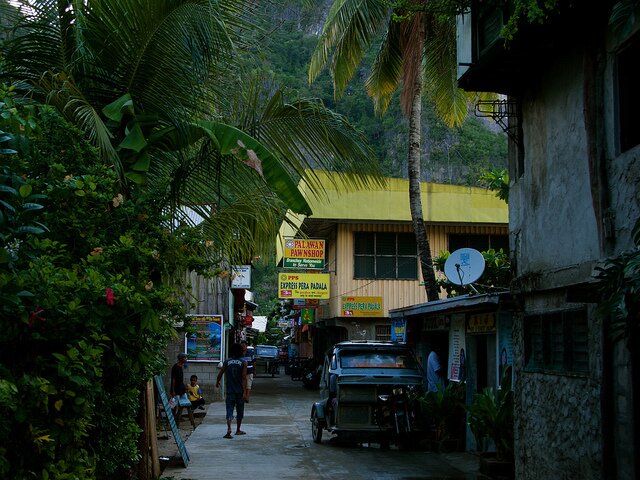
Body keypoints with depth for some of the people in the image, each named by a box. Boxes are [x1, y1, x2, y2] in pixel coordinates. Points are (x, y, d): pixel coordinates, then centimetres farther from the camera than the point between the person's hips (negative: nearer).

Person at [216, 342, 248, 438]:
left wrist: (217, 382, 27)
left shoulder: (227, 362, 1)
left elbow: (220, 374, 7)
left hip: (230, 391, 0)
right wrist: (244, 392, -11)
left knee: (229, 411, -4)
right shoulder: (243, 363, -4)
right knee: (239, 411, 15)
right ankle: (238, 430, 26)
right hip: (240, 391, 0)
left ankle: (229, 429, -24)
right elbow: (244, 378, -10)